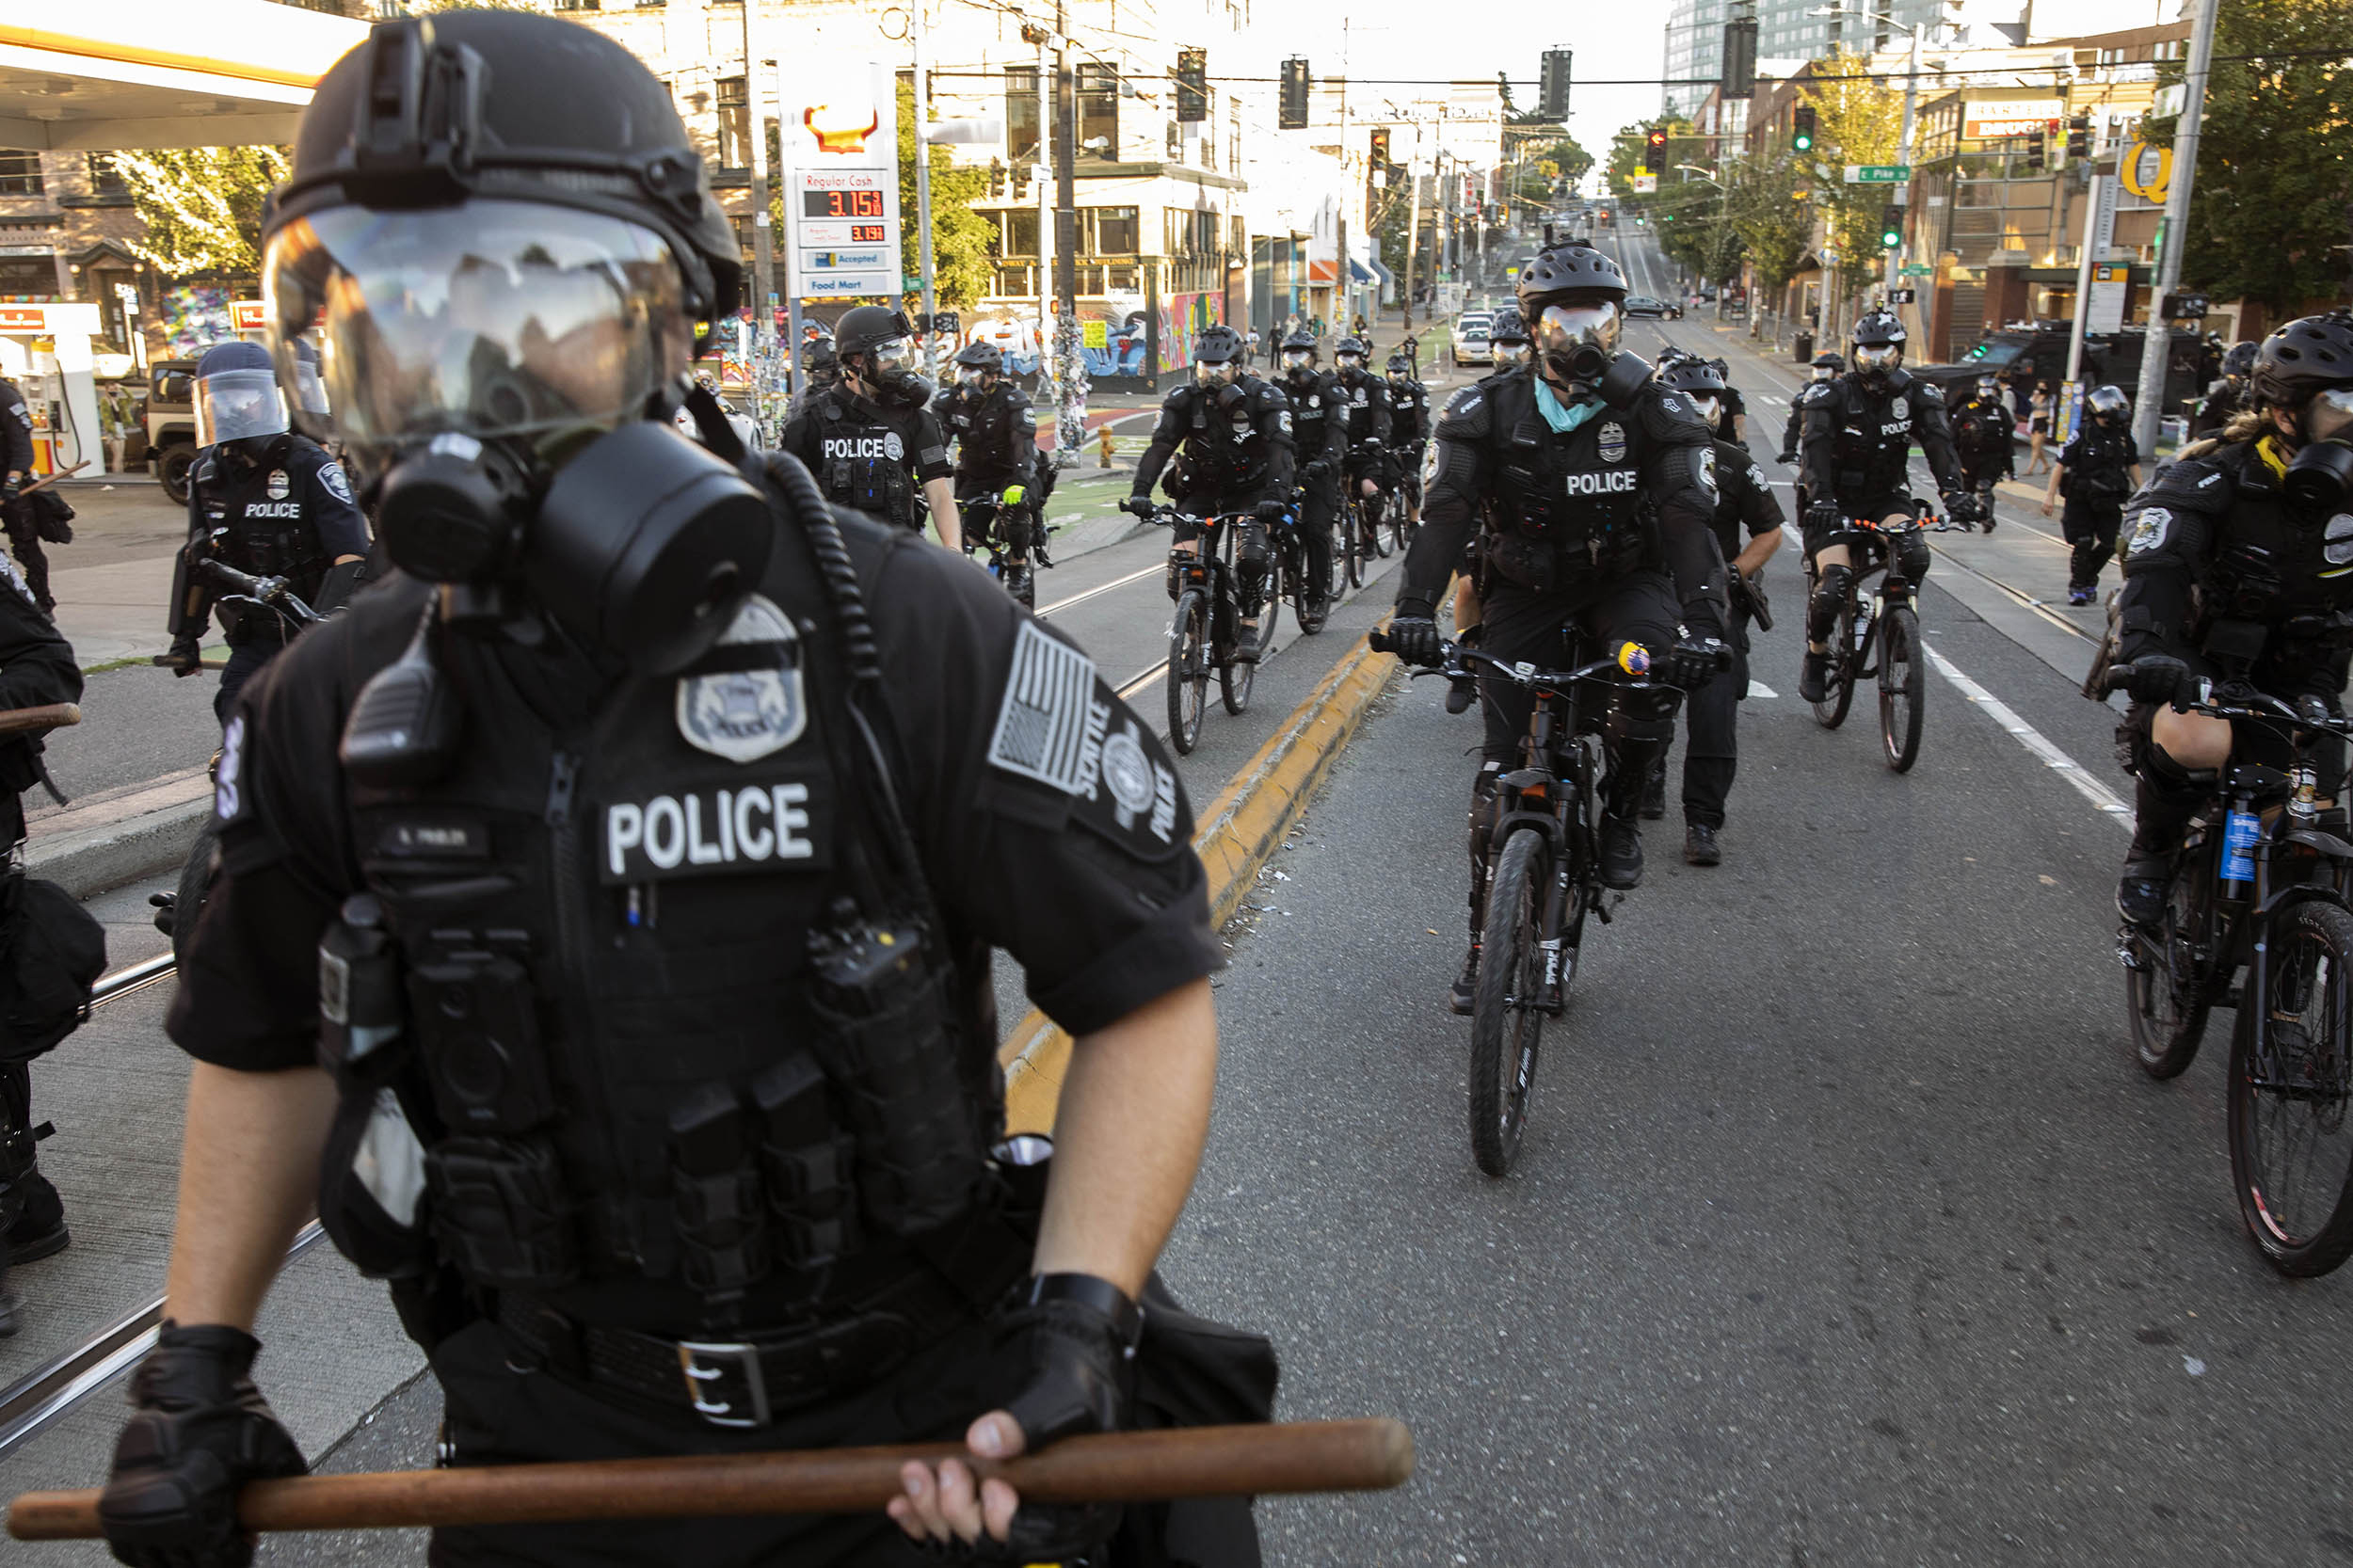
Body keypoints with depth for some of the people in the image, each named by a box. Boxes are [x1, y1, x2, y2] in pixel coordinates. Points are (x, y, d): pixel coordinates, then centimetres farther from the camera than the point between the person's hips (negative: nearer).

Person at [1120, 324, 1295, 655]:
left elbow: (1281, 450, -29)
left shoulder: (1265, 398, -18)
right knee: (1182, 569, -16)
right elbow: (1159, 446, -20)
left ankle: (1249, 625, -6)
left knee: (1252, 558, -27)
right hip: (1200, 488, 2)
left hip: (1248, 489, -2)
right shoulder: (1184, 399, -12)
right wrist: (1140, 492, -36)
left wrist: (1276, 496, -46)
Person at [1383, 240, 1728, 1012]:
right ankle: (1487, 937, 10)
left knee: (1655, 673, -34)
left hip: (1624, 579, 0)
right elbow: (1445, 512, -21)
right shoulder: (1486, 411, -12)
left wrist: (1702, 624, -37)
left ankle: (1620, 815, -4)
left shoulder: (1657, 413, -13)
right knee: (1502, 766, -4)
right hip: (1524, 590, 0)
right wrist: (1414, 608, -36)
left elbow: (1689, 520, -21)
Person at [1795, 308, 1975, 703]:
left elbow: (1939, 444, -16)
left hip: (1887, 496, 2)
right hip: (1838, 501, -2)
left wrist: (1954, 492, -35)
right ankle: (1816, 655, 7)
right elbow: (1816, 450, -24)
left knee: (1915, 555, -29)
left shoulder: (1917, 395, -4)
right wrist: (1820, 501, -42)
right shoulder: (1833, 397, -11)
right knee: (1834, 585, -20)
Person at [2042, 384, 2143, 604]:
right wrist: (2050, 495, -13)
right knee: (2082, 543, -4)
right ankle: (2077, 586, 11)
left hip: (2109, 499, 4)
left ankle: (2089, 578, 24)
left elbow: (2133, 464, 15)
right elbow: (2061, 464, -10)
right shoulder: (2083, 433, -11)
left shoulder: (2124, 434, 3)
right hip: (2080, 498, -4)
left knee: (2109, 544, 0)